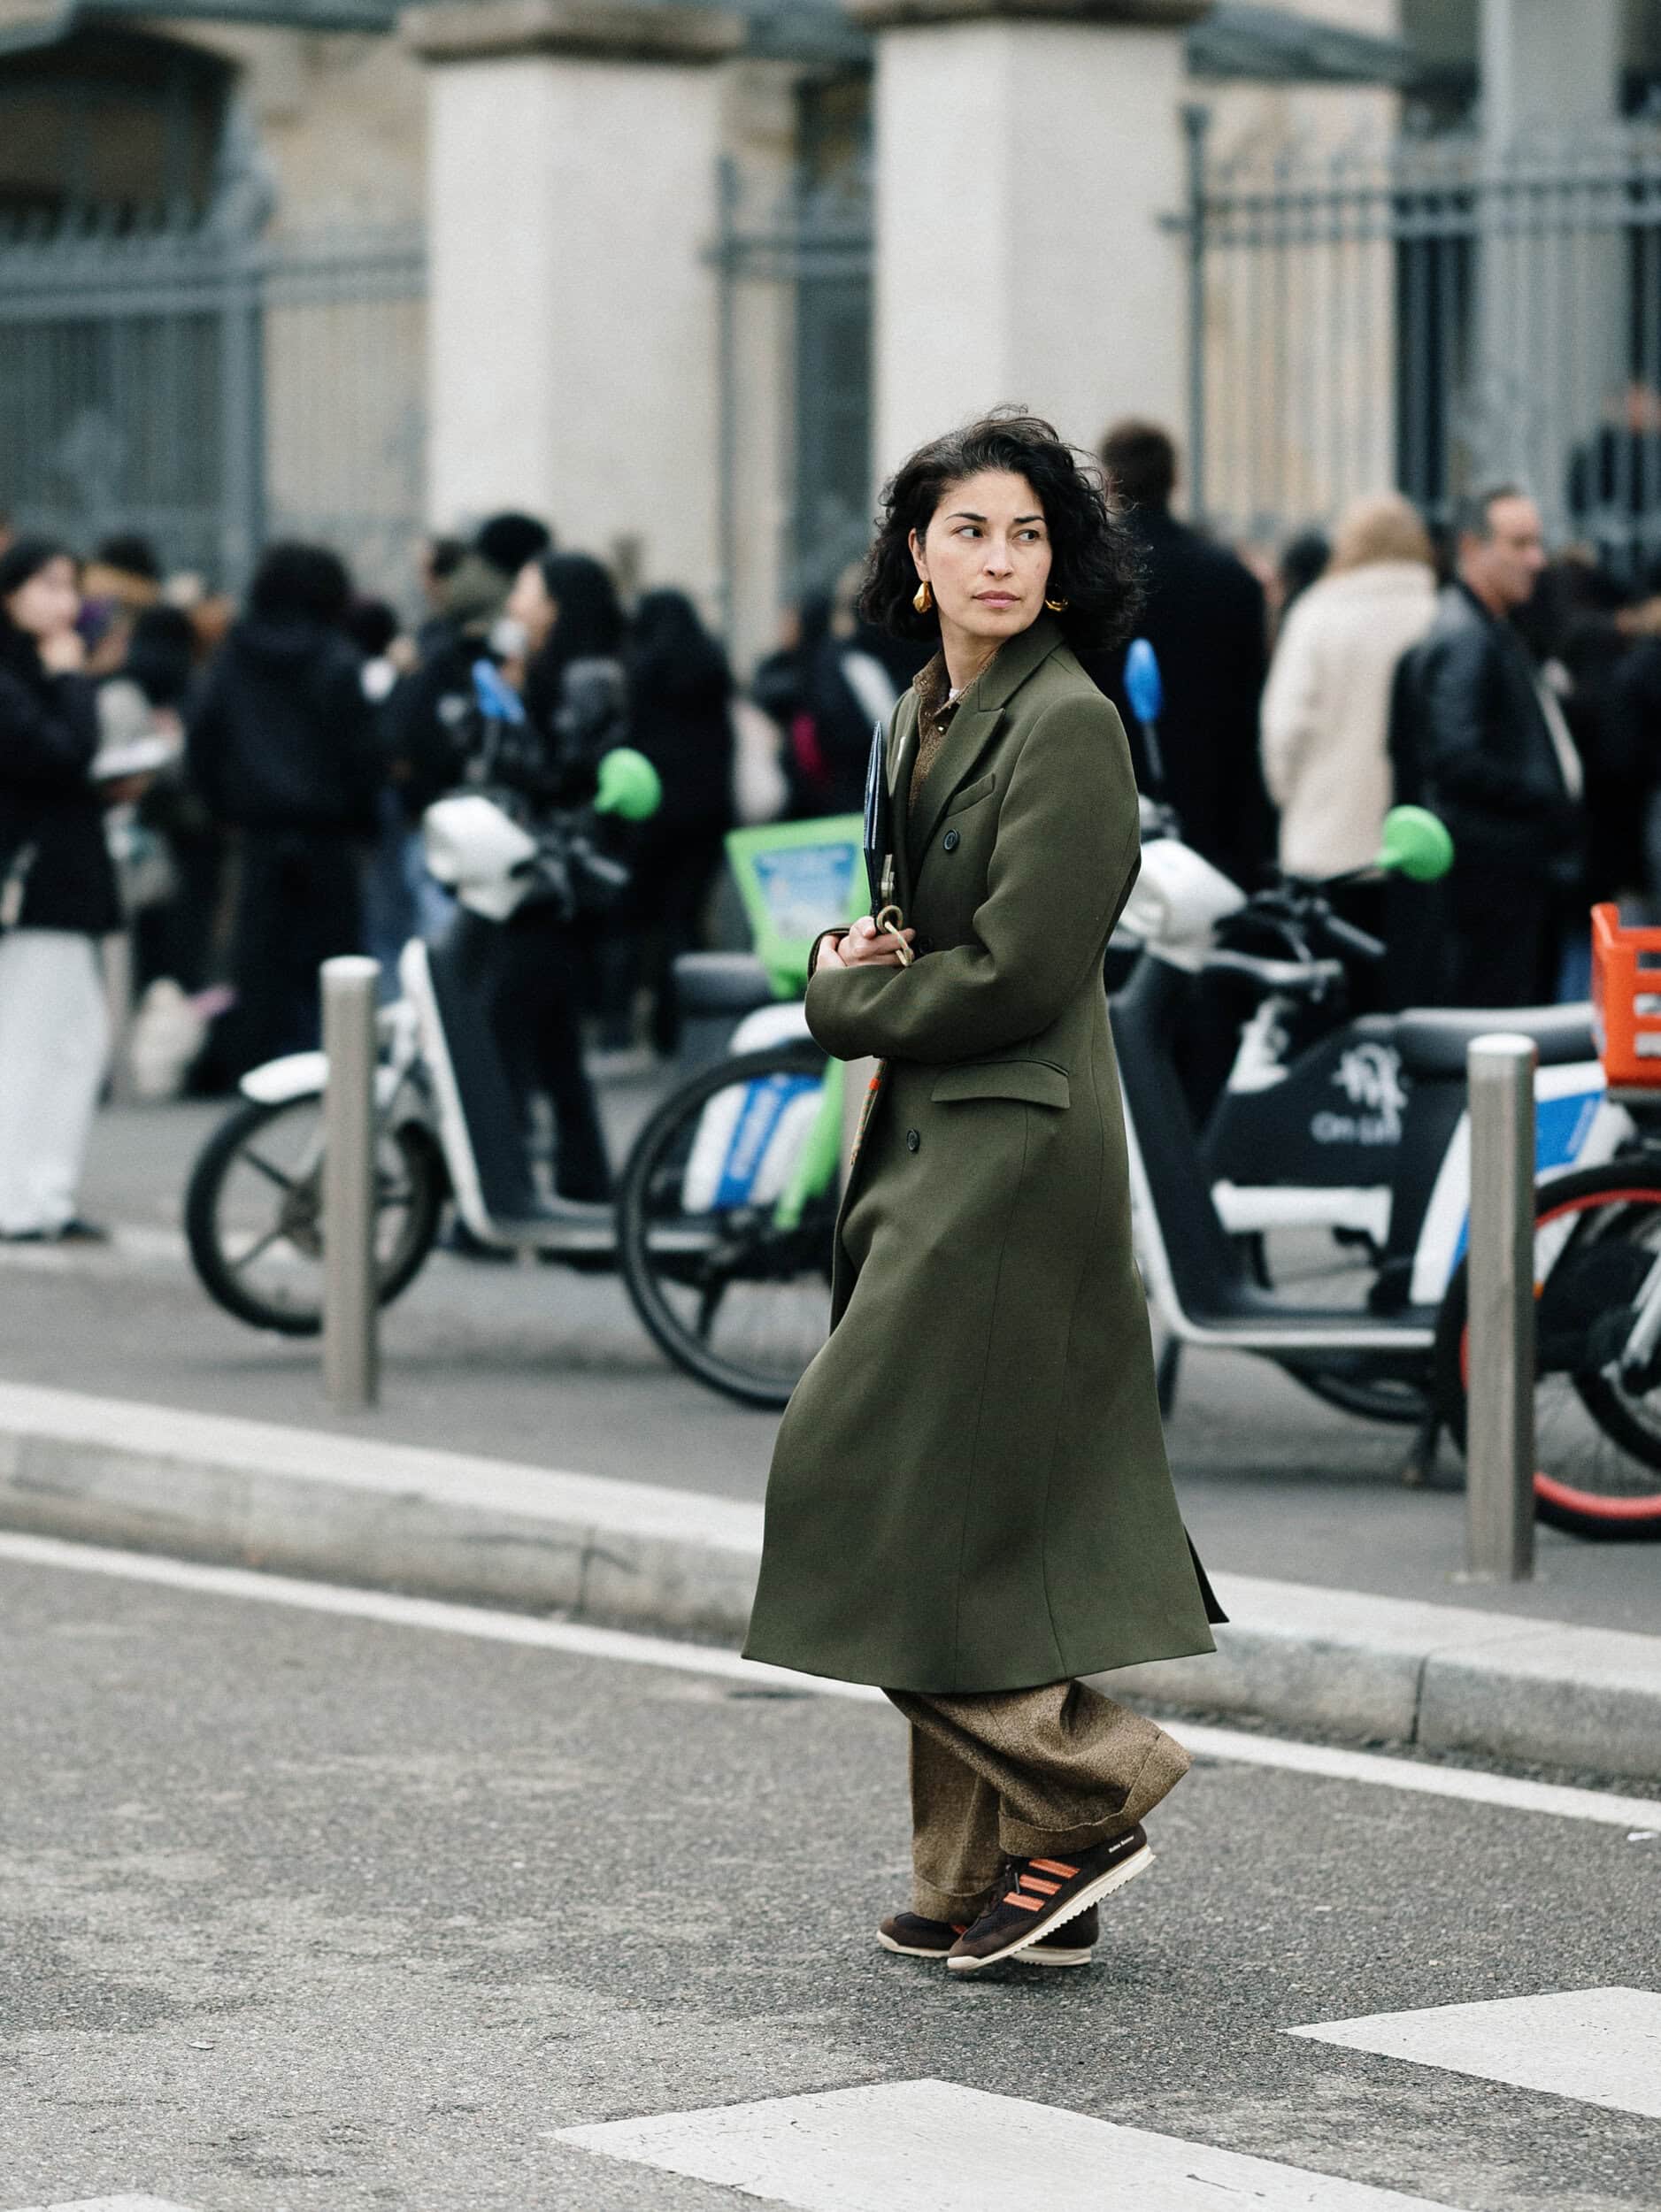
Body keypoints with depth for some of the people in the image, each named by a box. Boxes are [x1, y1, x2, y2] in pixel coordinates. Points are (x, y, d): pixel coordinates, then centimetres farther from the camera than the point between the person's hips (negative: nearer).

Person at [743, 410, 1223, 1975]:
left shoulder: (1068, 729, -13)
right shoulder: (927, 716, 14)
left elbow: (1017, 972, -18)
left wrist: (846, 1000, -4)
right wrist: (851, 957, 0)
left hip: (1011, 1152, -9)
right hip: (930, 1143, 9)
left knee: (879, 1477, -9)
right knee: (964, 1504, 10)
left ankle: (1087, 1790, -1)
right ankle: (999, 1883, 15)